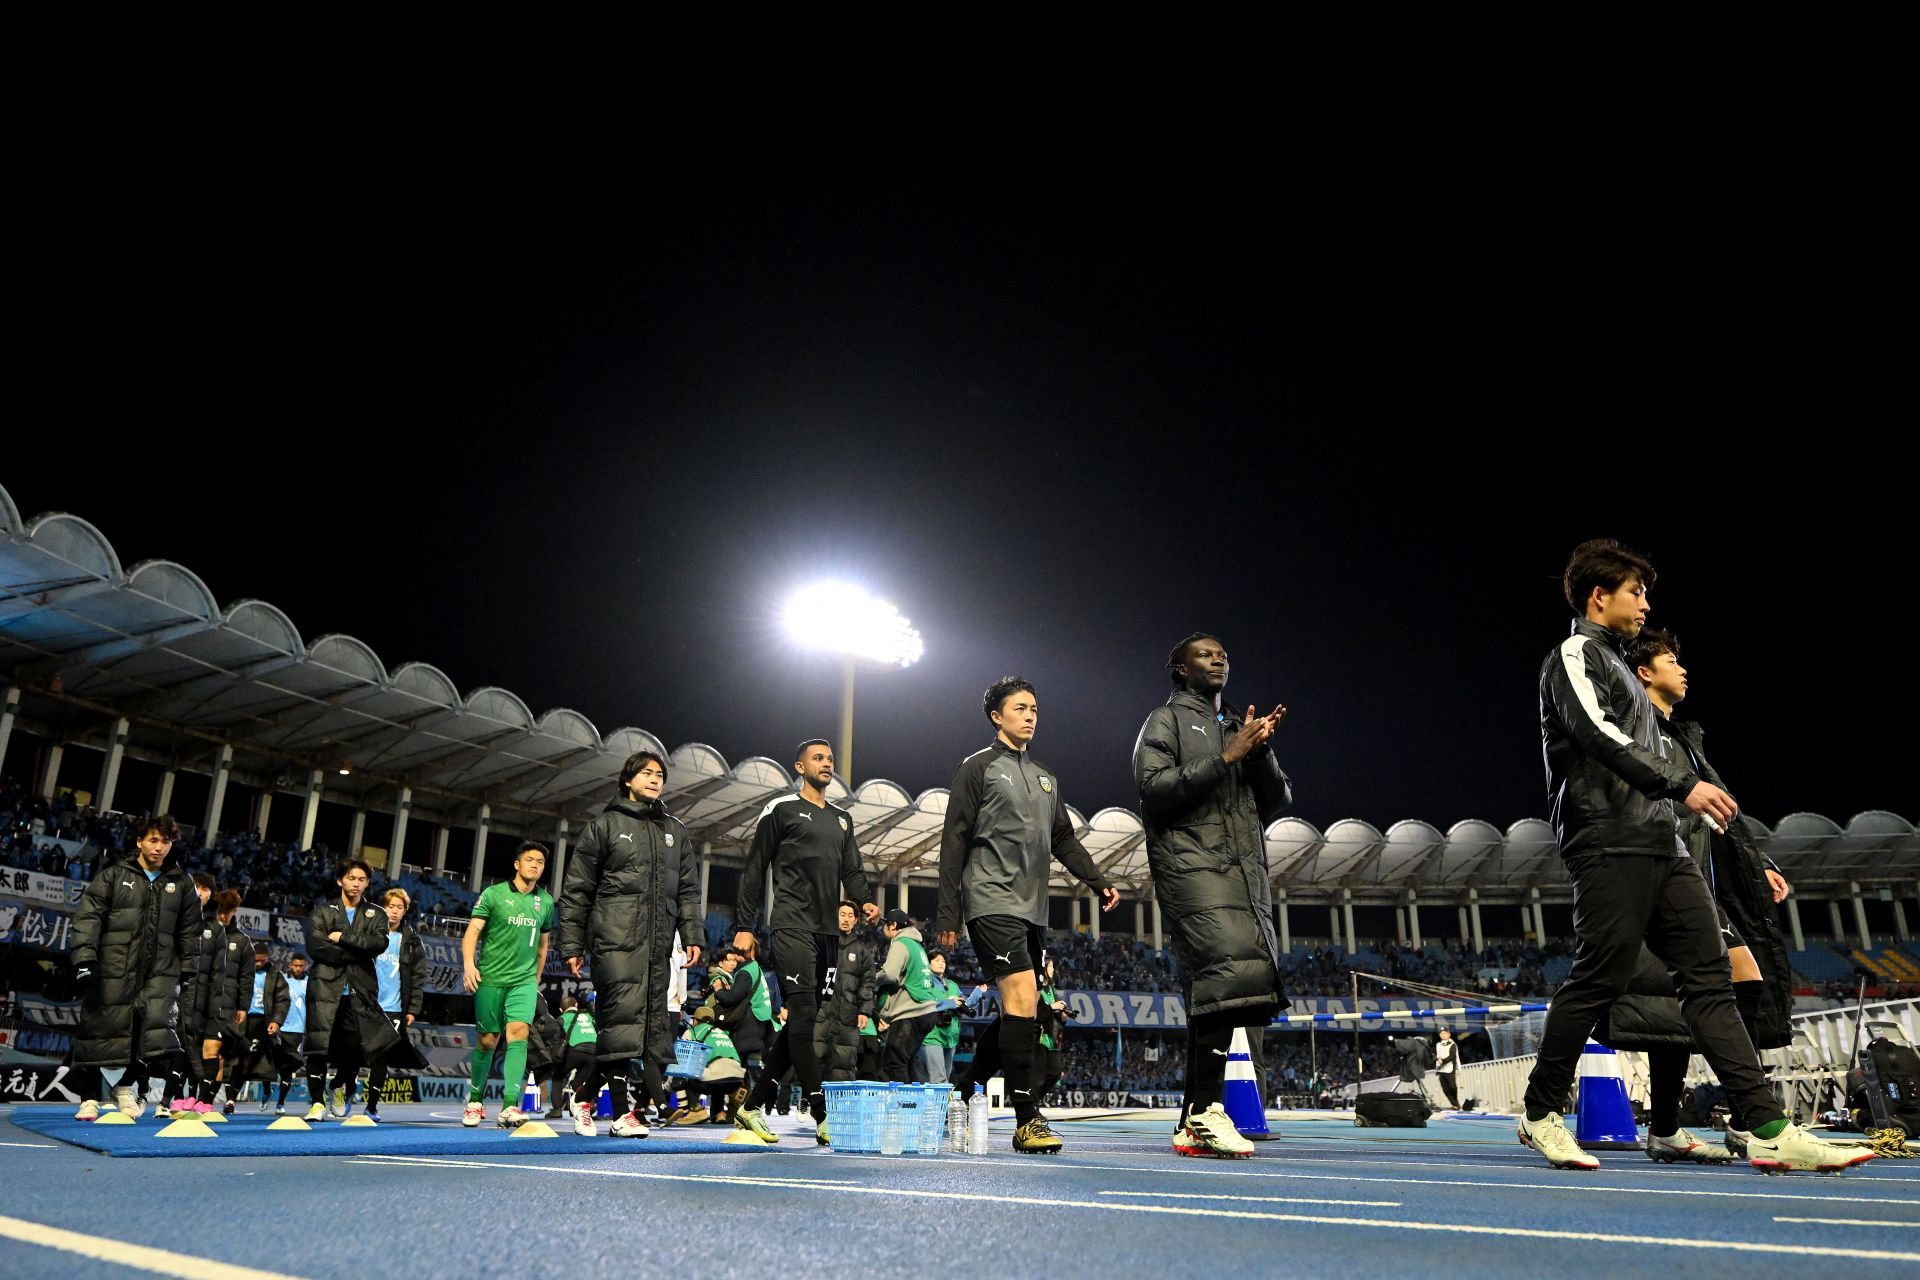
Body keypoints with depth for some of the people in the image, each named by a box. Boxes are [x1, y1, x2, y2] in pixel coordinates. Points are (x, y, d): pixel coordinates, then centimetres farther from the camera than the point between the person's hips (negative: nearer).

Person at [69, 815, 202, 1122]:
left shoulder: (181, 883, 11)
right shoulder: (113, 875, 2)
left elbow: (189, 931, 15)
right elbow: (88, 916, -4)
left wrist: (188, 971, 12)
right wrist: (84, 959, -14)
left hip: (160, 972, 2)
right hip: (113, 970, -2)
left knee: (157, 1027, -11)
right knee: (101, 1029, 2)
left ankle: (127, 1085, 12)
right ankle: (90, 1097, 21)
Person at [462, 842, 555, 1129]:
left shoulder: (546, 901, 9)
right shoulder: (493, 894, -2)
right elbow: (472, 930, -8)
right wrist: (469, 963, -23)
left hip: (524, 979, 2)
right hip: (490, 977, -2)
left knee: (518, 1032, -17)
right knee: (487, 1040, 6)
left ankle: (510, 1106, -22)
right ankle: (475, 1100, 27)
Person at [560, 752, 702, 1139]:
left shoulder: (676, 831, 20)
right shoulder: (606, 825, 7)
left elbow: (688, 890, 18)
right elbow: (576, 890, 5)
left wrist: (693, 935, 6)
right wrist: (572, 944, 0)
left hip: (658, 945, 5)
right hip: (616, 939, -5)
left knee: (654, 1023, 2)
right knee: (623, 1019, -14)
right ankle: (625, 1111, -11)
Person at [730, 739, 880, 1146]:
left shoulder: (842, 818, 22)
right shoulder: (781, 809, 4)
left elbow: (852, 871, 21)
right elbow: (754, 869, 2)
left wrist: (865, 902, 0)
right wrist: (744, 925, -4)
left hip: (828, 931, 7)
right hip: (792, 926, -7)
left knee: (800, 1022, 6)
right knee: (803, 1015, -14)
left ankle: (753, 1107, 15)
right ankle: (823, 1118, -16)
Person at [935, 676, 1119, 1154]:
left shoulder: (1047, 778, 22)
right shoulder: (979, 767, 2)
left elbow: (1065, 840, 22)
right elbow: (954, 842, -1)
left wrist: (1099, 881, 5)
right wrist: (947, 912, -7)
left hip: (1032, 909, 7)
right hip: (992, 903, -7)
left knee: (1018, 1011, 5)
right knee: (1024, 997, -19)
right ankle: (1028, 1120, -17)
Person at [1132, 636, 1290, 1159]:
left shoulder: (1241, 727, 26)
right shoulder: (1165, 720, 8)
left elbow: (1279, 800, 18)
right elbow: (1154, 787, -8)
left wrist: (1261, 752, 0)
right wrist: (1226, 758, -10)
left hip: (1247, 872, 7)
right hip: (1194, 867, -6)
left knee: (1214, 993, 3)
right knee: (1231, 969, -24)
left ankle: (1193, 1125, 7)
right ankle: (1206, 1110, -21)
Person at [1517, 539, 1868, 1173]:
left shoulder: (1617, 664, 26)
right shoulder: (1574, 656, -2)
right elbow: (1600, 735, -18)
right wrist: (1684, 784, -25)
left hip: (1662, 848, 9)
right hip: (1610, 848, -9)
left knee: (1710, 980, 2)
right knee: (1596, 981, -6)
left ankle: (1771, 1132, 1)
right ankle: (1540, 1114, 7)